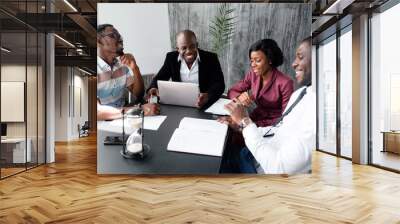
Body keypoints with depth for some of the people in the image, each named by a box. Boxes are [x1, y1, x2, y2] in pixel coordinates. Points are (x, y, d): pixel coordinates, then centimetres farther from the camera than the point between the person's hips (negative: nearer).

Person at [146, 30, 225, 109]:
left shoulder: (211, 58, -5)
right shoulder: (171, 58, 3)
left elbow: (219, 84, -12)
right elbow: (159, 78, 8)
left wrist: (208, 96, -33)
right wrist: (153, 89, -16)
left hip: (203, 105, -1)